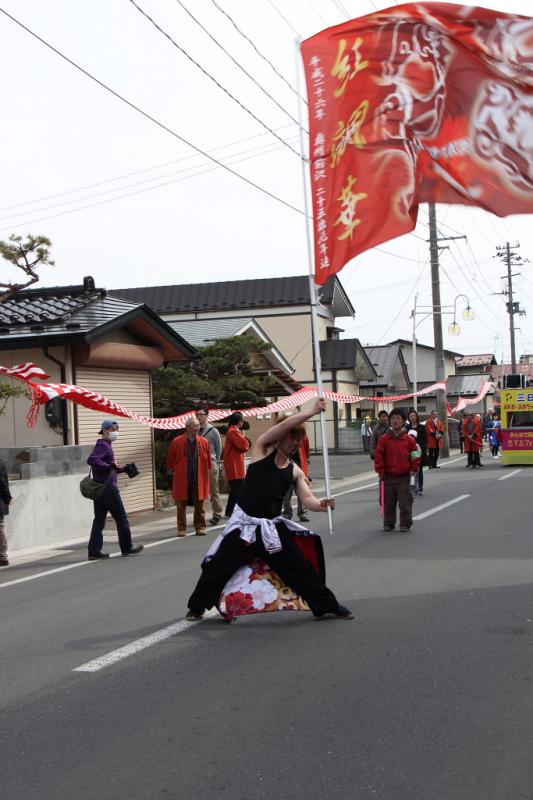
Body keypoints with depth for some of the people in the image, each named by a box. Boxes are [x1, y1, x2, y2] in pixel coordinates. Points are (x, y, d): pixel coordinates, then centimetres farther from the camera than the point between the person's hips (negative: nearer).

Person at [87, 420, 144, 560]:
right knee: (121, 517, 2)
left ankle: (94, 551, 5)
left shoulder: (106, 445, 19)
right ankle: (127, 548, 10)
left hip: (99, 489, 10)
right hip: (108, 489, -10)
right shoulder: (103, 445, -11)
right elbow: (91, 460, -27)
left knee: (99, 519, 7)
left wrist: (122, 469, 15)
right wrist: (109, 465, -26)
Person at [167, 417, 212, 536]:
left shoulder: (204, 442, 2)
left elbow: (208, 462, 10)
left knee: (199, 504, 5)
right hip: (182, 479, -1)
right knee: (181, 504, 4)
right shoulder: (177, 442, -4)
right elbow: (170, 460, 6)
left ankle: (200, 527, 16)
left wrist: (205, 473, 9)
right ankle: (182, 529, 13)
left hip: (199, 480, 1)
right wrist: (175, 471, 10)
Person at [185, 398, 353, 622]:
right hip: (244, 524, -3)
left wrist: (321, 504, -26)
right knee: (217, 566, 2)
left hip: (273, 527, 3)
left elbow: (307, 499, -4)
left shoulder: (295, 471, 6)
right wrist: (312, 412, -17)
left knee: (300, 568, 4)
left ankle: (328, 605, 19)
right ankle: (197, 607, 24)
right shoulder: (262, 449, -3)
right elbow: (286, 424, -16)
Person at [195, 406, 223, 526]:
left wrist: (214, 463, 8)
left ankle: (217, 514, 7)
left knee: (214, 491, 1)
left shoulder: (213, 431, 0)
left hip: (210, 465, -3)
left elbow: (219, 449, 6)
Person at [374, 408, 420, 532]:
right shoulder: (384, 439, -1)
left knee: (405, 502, 0)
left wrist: (414, 469, 0)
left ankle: (405, 524, 9)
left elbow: (414, 455, 6)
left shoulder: (408, 439, 0)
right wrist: (380, 471, -1)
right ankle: (388, 523, 20)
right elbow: (379, 456, 1)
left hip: (404, 477, -1)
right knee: (388, 503, 9)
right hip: (389, 477, 1)